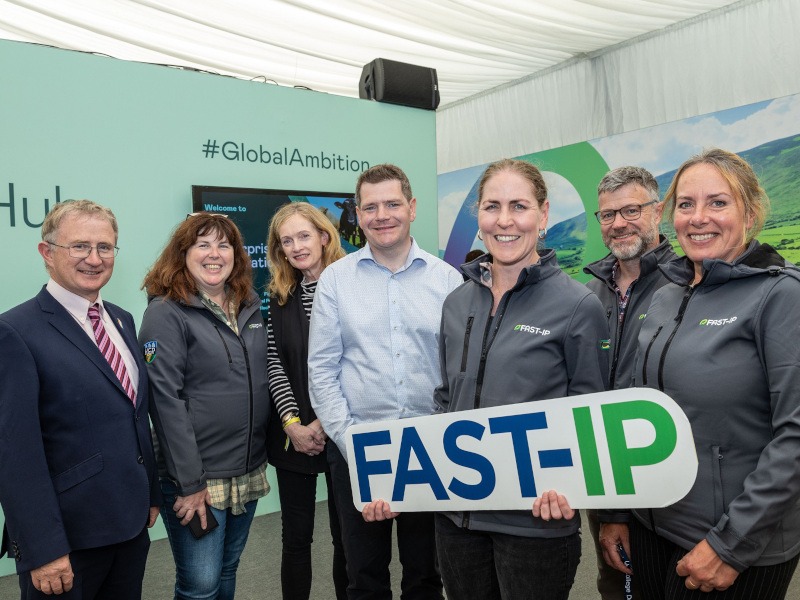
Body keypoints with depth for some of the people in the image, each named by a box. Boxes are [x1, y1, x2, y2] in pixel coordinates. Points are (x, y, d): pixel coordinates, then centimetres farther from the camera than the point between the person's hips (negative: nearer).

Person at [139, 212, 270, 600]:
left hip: (248, 471, 6)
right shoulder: (165, 312, -11)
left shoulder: (249, 306, 8)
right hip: (196, 475, -6)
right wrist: (189, 483, -17)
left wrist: (263, 453, 11)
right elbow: (166, 400, -16)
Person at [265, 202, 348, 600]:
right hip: (293, 435, 3)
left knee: (347, 535, 9)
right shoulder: (280, 298, 7)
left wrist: (325, 422, -14)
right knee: (296, 536, 10)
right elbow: (274, 365, 2)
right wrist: (292, 423, -9)